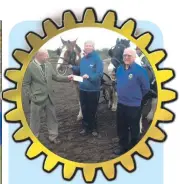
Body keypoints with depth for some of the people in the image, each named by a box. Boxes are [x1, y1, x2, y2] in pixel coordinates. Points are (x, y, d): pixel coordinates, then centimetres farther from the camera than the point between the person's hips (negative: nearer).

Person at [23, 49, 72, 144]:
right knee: (35, 119, 11)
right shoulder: (29, 67, -14)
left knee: (52, 117, 15)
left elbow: (55, 77, 7)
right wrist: (31, 97, -14)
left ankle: (53, 136, 31)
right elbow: (25, 84, -9)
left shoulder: (48, 64, 1)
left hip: (49, 97, 5)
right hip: (37, 99, -5)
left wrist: (67, 78, -6)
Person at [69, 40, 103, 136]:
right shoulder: (83, 59, 6)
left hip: (93, 90, -6)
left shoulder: (97, 59, -16)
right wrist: (72, 67, -3)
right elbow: (79, 70, 14)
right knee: (84, 109, 16)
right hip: (83, 89, 6)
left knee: (92, 110, 10)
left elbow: (99, 74, -24)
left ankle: (93, 128, 27)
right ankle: (85, 127, 32)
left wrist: (89, 77, -38)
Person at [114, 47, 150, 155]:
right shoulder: (120, 69, 3)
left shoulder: (140, 70, -16)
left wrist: (136, 97, 3)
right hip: (121, 104, 6)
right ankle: (123, 146, 36)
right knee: (121, 128, 17)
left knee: (134, 129, 11)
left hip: (134, 106, -6)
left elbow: (146, 88, -8)